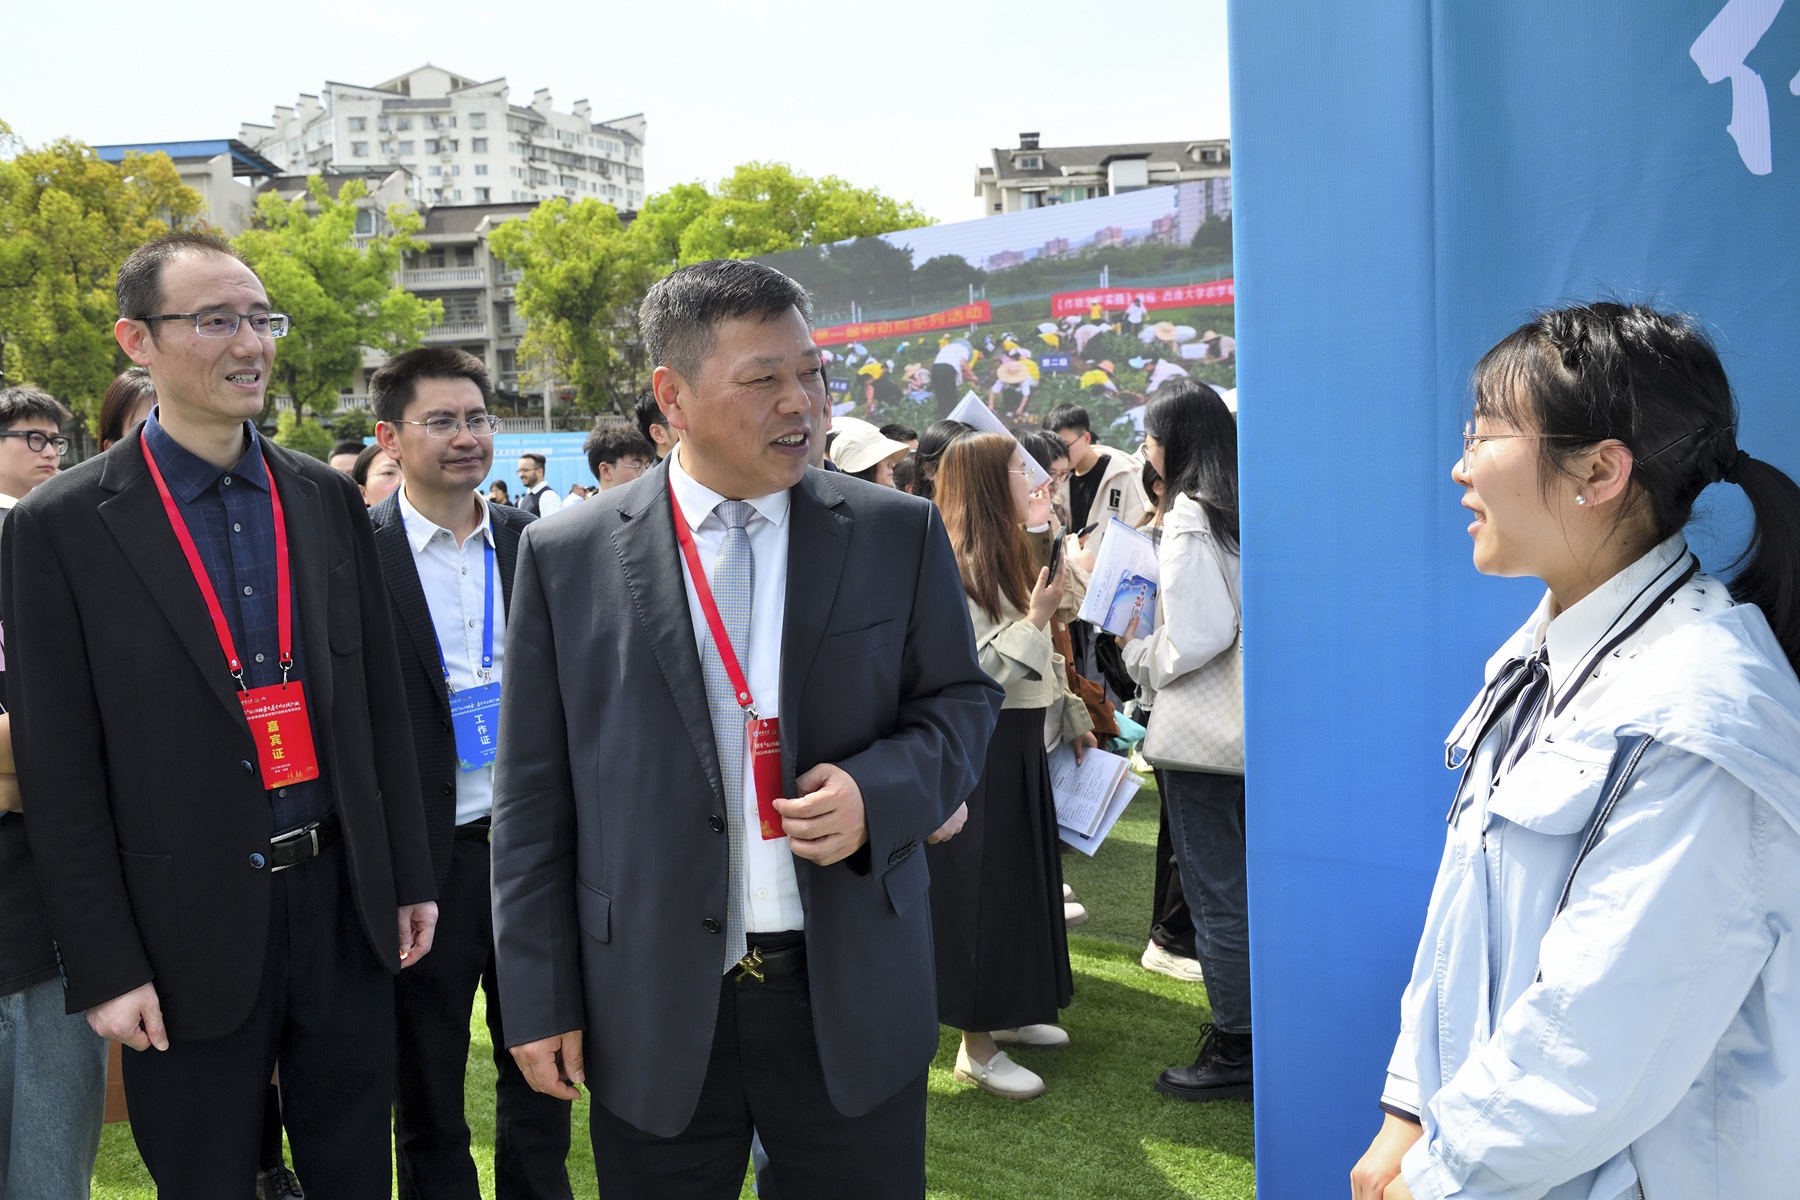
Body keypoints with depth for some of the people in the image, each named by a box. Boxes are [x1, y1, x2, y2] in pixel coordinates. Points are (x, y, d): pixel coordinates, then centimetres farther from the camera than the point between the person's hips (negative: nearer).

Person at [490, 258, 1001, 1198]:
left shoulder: (899, 536, 0)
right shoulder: (565, 557, -2)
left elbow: (962, 699, 7)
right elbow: (532, 799, 1)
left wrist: (881, 791, -14)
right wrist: (541, 1000, 0)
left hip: (853, 997, 1)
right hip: (653, 1009, 0)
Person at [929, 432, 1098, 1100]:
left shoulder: (1004, 557, 12)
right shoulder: (955, 566, -19)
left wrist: (1070, 715, 18)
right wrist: (1036, 618, -23)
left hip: (1020, 743, 10)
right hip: (980, 749, -10)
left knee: (1021, 876, 18)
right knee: (980, 888, -1)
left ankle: (1008, 1013, 33)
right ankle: (977, 1048, 9)